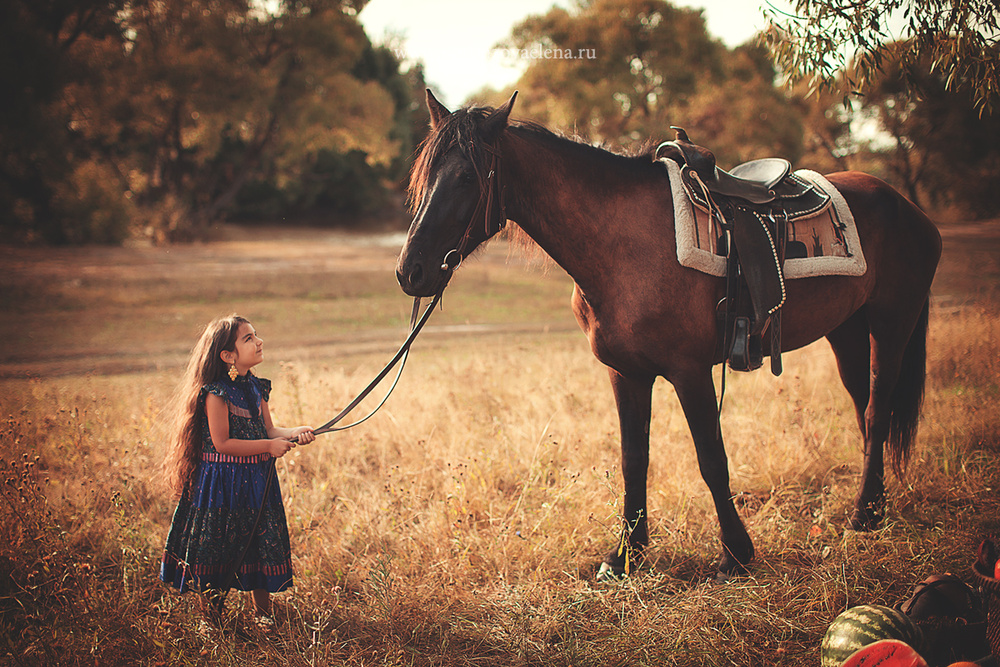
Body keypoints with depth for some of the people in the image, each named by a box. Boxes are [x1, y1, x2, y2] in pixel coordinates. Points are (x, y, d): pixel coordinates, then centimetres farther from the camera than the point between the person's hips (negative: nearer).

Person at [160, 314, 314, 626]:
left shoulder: (256, 387, 7)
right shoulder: (216, 393, -16)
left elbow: (268, 430, 10)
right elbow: (222, 443, -18)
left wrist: (294, 433, -9)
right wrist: (268, 446, -18)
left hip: (257, 481, 7)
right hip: (222, 482, -6)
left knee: (264, 546, 9)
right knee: (215, 548, 3)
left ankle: (262, 613, 24)